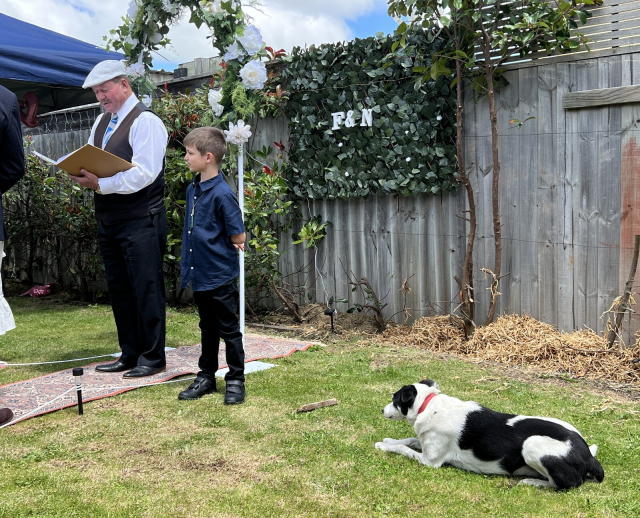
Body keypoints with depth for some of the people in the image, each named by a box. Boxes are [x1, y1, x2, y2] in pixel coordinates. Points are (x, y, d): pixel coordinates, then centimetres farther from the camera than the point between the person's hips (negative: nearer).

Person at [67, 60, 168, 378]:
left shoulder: (145, 122, -9)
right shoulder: (101, 122, 17)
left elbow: (143, 174, -18)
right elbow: (91, 162, 18)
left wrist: (100, 184, -22)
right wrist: (82, 175, -5)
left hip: (140, 221, -8)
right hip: (108, 219, 9)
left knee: (146, 289, -3)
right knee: (118, 290, 12)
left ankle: (152, 357, 7)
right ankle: (129, 355, 23)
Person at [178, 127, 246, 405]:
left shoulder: (222, 194, -19)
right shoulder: (192, 189, 7)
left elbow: (238, 237, -17)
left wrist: (218, 247, -2)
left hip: (220, 275, -8)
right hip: (199, 274, 8)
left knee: (229, 329, 5)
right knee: (207, 328, 19)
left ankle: (235, 380, 17)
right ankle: (206, 377, 30)